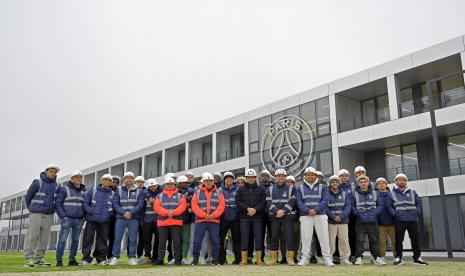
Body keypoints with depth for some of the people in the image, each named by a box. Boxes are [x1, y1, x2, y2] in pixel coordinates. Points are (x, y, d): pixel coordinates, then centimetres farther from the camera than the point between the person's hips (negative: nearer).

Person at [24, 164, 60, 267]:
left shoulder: (56, 185, 8)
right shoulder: (37, 182, -4)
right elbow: (28, 196, 4)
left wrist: (51, 210, 13)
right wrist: (31, 209, 11)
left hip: (49, 215, 4)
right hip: (36, 214, -4)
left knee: (44, 238, 3)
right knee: (32, 236, -5)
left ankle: (39, 258, 9)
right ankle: (29, 258, -1)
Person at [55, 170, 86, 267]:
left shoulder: (83, 190, 12)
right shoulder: (65, 188, 0)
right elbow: (58, 203, -3)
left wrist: (84, 216, 7)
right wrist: (63, 216, -10)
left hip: (79, 220, 4)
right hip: (67, 218, -4)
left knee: (75, 240, 8)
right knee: (62, 239, -7)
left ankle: (72, 259, 17)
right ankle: (59, 260, -1)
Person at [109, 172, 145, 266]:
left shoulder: (138, 192, 10)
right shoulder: (119, 191, 11)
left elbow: (140, 204, 0)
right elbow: (115, 204, 2)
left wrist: (131, 212, -13)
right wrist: (123, 213, -12)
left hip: (134, 219, 0)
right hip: (120, 218, 0)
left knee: (133, 239, 0)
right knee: (117, 238, -4)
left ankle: (132, 258, 8)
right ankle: (115, 257, 3)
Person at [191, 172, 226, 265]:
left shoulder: (218, 193, 10)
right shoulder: (197, 192, 7)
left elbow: (221, 206, 1)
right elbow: (194, 206, -3)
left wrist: (213, 215, -13)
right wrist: (204, 215, -13)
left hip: (214, 220, 1)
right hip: (200, 220, -1)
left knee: (215, 241, 1)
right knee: (197, 240, -1)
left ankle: (215, 259, 13)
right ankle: (195, 259, 12)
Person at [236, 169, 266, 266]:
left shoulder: (261, 189, 11)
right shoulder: (241, 190, 11)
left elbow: (263, 202, 0)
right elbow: (238, 202, 0)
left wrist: (255, 209, -15)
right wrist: (247, 208, -15)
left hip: (258, 217, 0)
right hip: (244, 217, 0)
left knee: (258, 237, 0)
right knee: (244, 238, -1)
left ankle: (259, 259, 6)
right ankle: (243, 259, 5)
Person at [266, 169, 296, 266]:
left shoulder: (291, 188, 7)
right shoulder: (270, 189, 13)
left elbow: (292, 202, -3)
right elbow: (269, 202, 3)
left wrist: (283, 211, -13)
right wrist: (277, 211, -12)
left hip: (288, 216, -2)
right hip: (274, 217, 2)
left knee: (289, 237, -6)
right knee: (274, 237, 3)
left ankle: (290, 258, 0)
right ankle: (274, 259, 8)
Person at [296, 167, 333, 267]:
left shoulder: (322, 187, 10)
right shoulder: (300, 188, 11)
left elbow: (325, 201, -2)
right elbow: (299, 202, 0)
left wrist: (316, 210, -17)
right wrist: (308, 211, -17)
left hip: (320, 215, 0)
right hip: (305, 216, 0)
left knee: (324, 236, -2)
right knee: (306, 237, 0)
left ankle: (327, 258, 4)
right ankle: (305, 258, 7)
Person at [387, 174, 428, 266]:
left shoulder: (412, 192, 13)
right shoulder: (392, 193, 5)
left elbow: (419, 203, 14)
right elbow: (389, 205, 2)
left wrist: (417, 212, 0)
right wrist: (394, 214, -11)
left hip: (413, 220, 3)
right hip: (399, 220, -2)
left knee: (415, 239, 7)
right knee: (399, 240, -2)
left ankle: (417, 258, 18)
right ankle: (398, 258, 6)